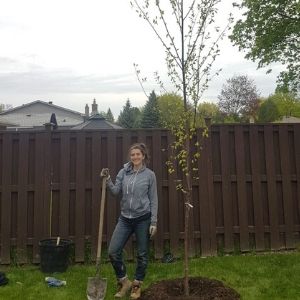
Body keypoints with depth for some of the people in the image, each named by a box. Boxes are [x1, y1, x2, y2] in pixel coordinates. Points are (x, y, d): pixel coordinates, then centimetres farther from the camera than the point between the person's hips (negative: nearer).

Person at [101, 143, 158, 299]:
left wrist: (153, 222, -6)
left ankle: (137, 285, 30)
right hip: (125, 218, 3)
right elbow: (115, 191, -1)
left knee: (142, 254, 9)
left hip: (143, 219, -2)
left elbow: (153, 200, -3)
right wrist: (107, 179, -16)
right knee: (113, 251, -2)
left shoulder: (149, 174, -3)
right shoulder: (123, 172, 3)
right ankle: (124, 281, 21)